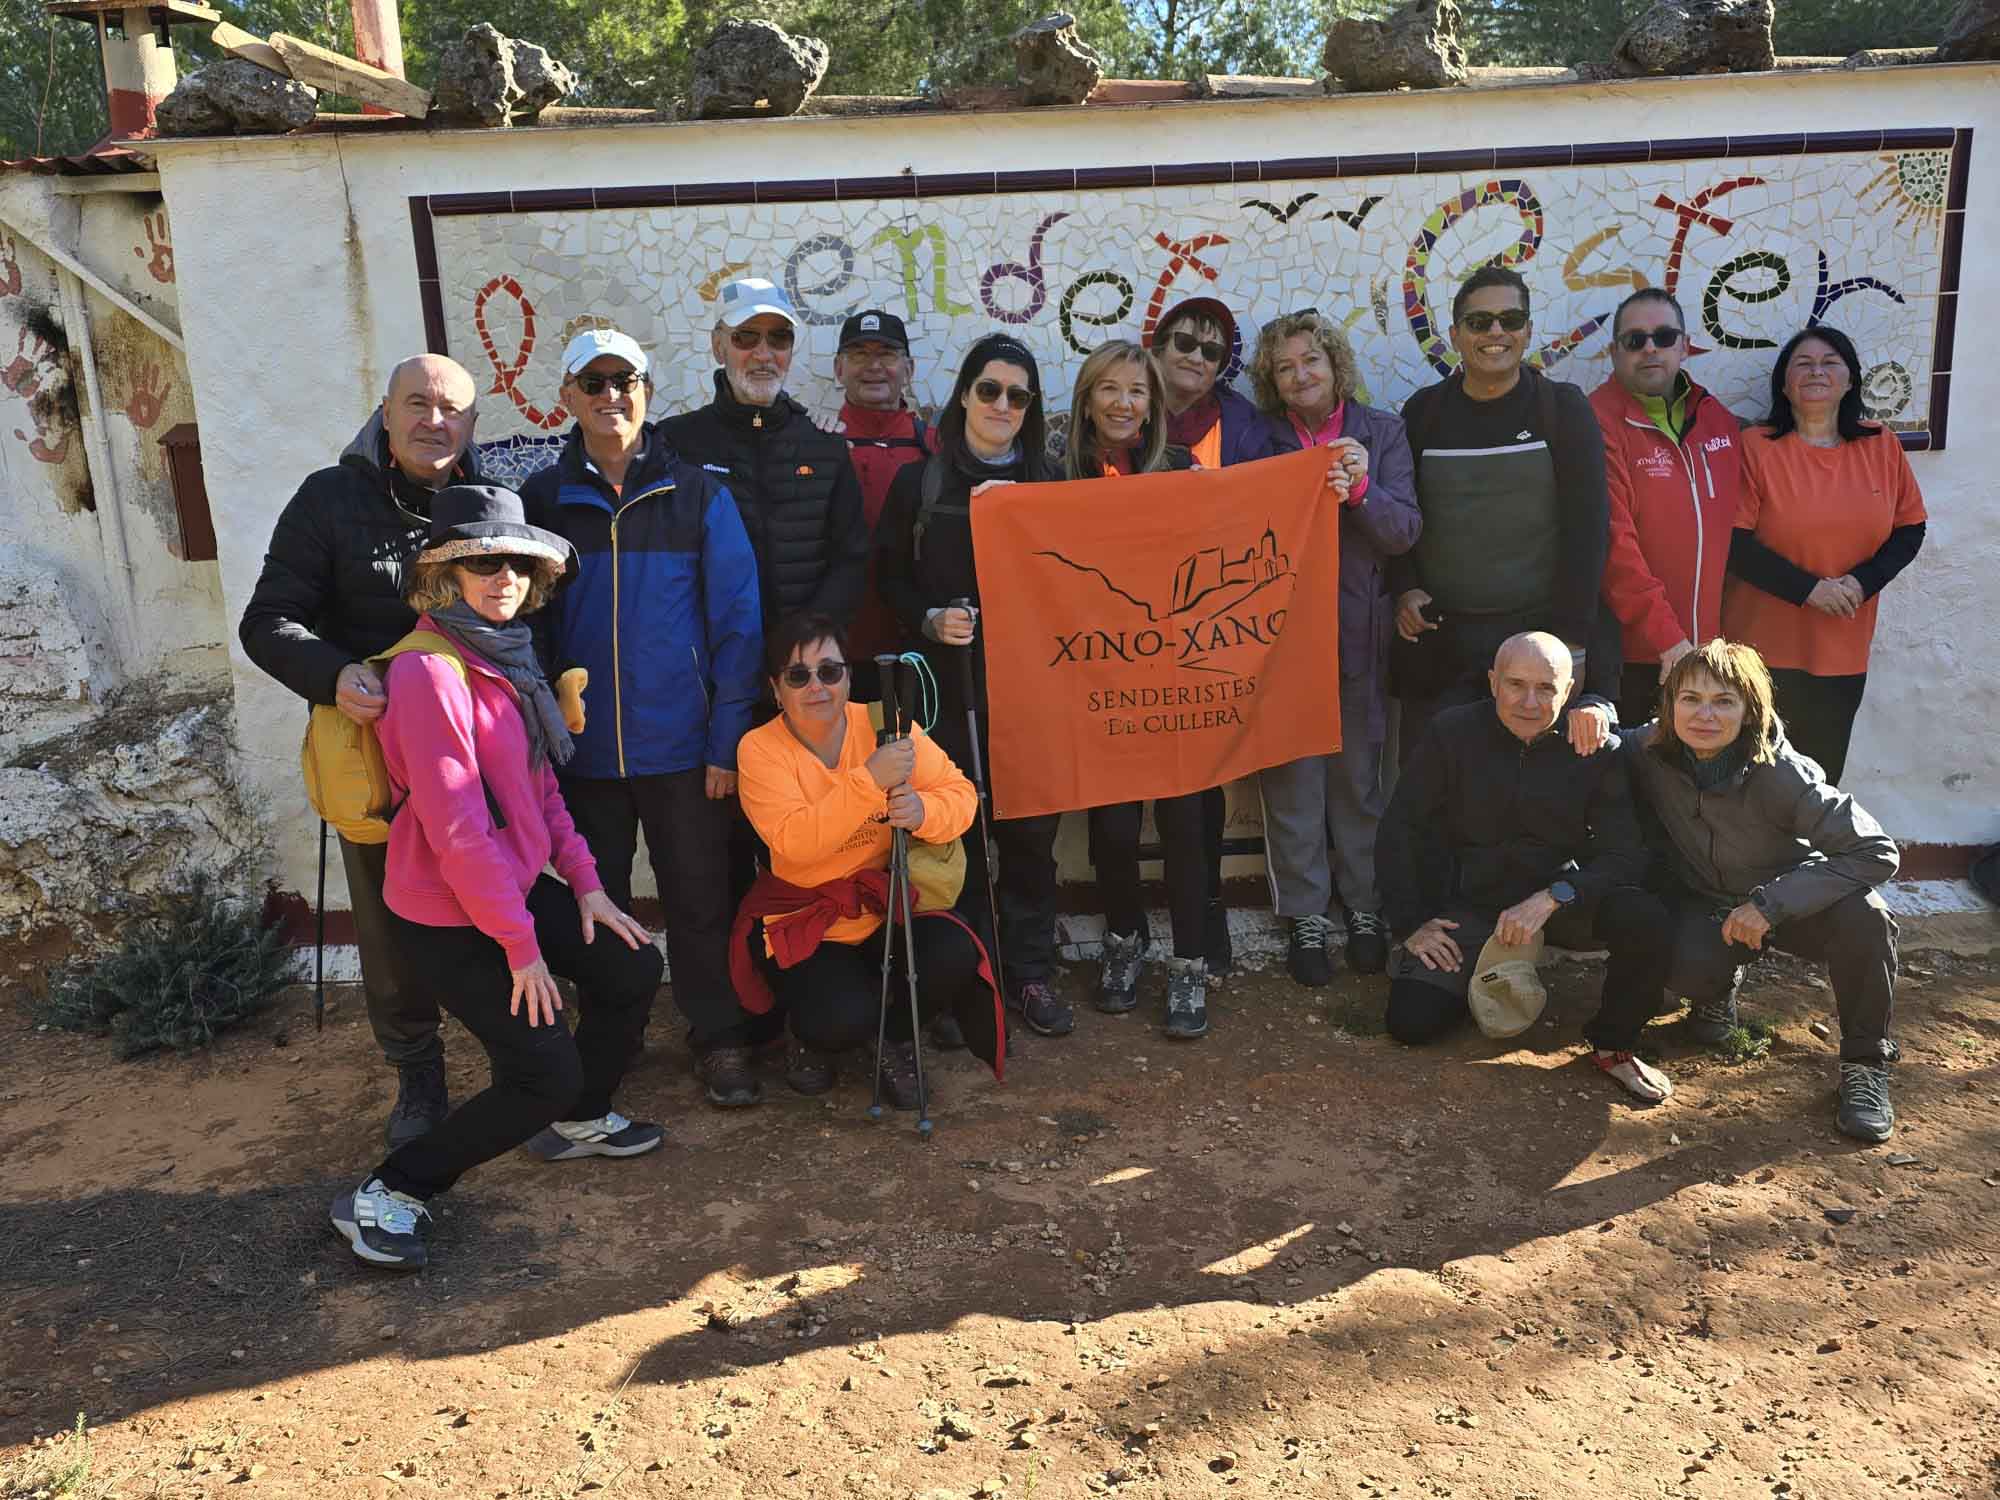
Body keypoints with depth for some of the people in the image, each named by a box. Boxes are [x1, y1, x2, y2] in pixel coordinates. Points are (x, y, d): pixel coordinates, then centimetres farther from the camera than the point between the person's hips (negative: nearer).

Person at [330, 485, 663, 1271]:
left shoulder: (507, 654, 5)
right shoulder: (430, 672, -24)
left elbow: (539, 784, 12)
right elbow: (456, 830, -26)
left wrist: (585, 881, 5)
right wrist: (521, 945, -20)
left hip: (519, 885, 9)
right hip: (448, 918, -9)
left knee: (633, 969, 13)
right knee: (546, 1073, -6)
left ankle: (580, 1121, 34)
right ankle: (387, 1196, 9)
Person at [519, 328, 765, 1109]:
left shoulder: (697, 495, -1)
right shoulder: (541, 501, 3)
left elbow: (737, 620, -2)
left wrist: (727, 739, -7)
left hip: (682, 744, -2)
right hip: (584, 748, 2)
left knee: (698, 898, 7)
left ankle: (719, 1038, 24)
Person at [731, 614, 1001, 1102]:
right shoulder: (760, 747, -11)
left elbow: (962, 795, -8)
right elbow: (794, 842, -25)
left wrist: (923, 811, -31)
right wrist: (870, 780, -34)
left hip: (893, 902, 2)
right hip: (809, 923, -2)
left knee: (954, 956, -27)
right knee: (841, 1021, -27)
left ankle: (898, 1040, 6)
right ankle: (811, 1042, 14)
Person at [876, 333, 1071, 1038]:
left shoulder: (1048, 482, 11)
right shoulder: (919, 482, 6)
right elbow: (891, 576, 6)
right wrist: (929, 619, -11)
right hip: (951, 680, -1)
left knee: (1030, 829, 3)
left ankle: (1029, 971, 17)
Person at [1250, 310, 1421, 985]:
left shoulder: (1382, 432, 4)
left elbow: (1405, 532, -2)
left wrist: (1360, 489, -19)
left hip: (1358, 630, 1)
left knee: (1358, 771, 8)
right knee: (1292, 775, 3)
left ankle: (1365, 909, 23)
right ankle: (1305, 919, 15)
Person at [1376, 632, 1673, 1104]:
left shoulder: (1597, 750, -8)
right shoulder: (1451, 734, -9)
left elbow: (1625, 854, -12)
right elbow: (1400, 830, -3)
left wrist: (1551, 898, -27)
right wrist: (1412, 924, -8)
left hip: (1563, 900, 0)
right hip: (1469, 903, 0)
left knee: (1645, 919, -30)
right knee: (1412, 1022, -16)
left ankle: (1612, 1046, -3)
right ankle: (1478, 974, 20)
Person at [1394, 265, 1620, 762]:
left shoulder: (1564, 409, 2)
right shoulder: (1423, 413, 8)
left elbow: (1586, 527, -2)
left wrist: (1573, 641, -8)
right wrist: (1405, 588, -2)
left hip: (1541, 631, -1)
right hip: (1439, 642, 2)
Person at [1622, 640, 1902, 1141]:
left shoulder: (1783, 774, -28)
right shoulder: (1650, 753, -21)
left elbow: (1877, 852, -27)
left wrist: (1770, 903, -34)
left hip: (1791, 897, -1)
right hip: (1704, 902, 1)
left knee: (1864, 916, -32)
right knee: (1684, 967, -32)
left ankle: (1865, 1063, -7)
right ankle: (1722, 984, 10)